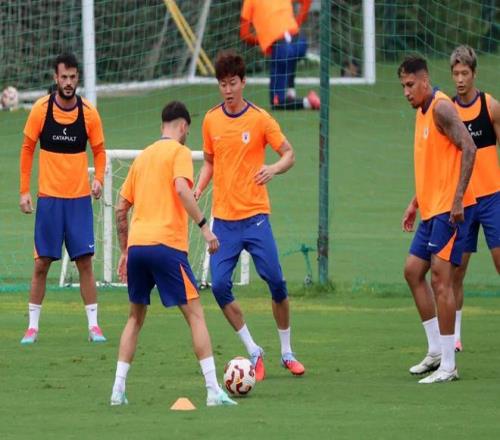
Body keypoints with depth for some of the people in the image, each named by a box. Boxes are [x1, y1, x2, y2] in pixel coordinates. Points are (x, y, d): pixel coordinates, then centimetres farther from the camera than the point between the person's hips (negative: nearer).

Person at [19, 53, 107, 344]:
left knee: (85, 262, -1)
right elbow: (27, 149, 4)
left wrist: (98, 179, -10)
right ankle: (33, 326, 10)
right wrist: (25, 191, 1)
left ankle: (94, 325, 5)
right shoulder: (41, 110, -4)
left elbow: (99, 151, 8)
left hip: (80, 198, 0)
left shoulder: (89, 113, -3)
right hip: (49, 197, 0)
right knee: (42, 263, 1)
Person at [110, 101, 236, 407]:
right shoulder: (179, 152, 2)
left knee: (136, 317, 19)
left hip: (136, 244, 6)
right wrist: (204, 226, -16)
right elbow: (181, 189, -17)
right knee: (195, 314, -2)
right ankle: (214, 390, -10)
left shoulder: (143, 156, 21)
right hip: (166, 244, -6)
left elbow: (121, 209, 23)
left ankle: (118, 390, 12)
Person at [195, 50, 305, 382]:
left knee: (276, 282, -5)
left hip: (255, 215, -3)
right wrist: (198, 189, 2)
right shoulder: (211, 120, 7)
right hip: (223, 218, 3)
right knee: (220, 286, -8)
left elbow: (289, 153, -1)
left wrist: (275, 168, -22)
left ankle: (287, 352, 13)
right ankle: (254, 353, 5)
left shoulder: (260, 119, -4)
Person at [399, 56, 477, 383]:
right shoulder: (422, 112, 17)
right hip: (432, 208, 10)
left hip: (450, 208, -10)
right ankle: (436, 351, 19)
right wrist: (415, 203, 22)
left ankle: (448, 366, -10)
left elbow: (468, 148, -22)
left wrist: (458, 199, -24)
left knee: (440, 276, -11)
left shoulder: (441, 107, -13)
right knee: (413, 271, 12)